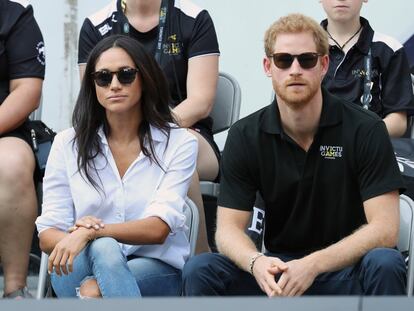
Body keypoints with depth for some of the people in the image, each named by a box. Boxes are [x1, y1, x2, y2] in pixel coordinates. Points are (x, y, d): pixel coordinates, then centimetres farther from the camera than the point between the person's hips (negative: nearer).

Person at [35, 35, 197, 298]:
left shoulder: (179, 143, 0)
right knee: (102, 248, -35)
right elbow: (48, 234, 0)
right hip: (77, 268, 1)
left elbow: (158, 228, -13)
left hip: (154, 269, -1)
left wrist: (91, 233, -28)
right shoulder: (68, 144, 6)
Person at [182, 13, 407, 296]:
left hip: (346, 271, -2)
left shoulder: (365, 130, -9)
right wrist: (255, 262, -28)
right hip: (280, 269, 3)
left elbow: (384, 229, -16)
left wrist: (313, 264, -29)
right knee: (200, 270, -22)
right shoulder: (245, 136, 0)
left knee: (385, 264, -35)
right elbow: (229, 227, -4)